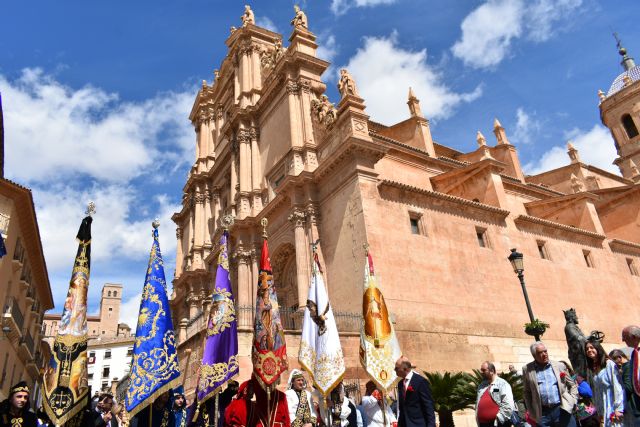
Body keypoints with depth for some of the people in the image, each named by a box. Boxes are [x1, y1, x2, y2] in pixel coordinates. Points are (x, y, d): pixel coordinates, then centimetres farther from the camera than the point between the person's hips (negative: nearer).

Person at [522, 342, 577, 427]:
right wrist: (532, 413, 2)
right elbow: (527, 393, 7)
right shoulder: (527, 369, 3)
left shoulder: (559, 366, 8)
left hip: (562, 409, 1)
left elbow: (572, 385, 16)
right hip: (542, 413, -1)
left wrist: (572, 401, 2)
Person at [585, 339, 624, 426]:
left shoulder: (609, 364, -7)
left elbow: (617, 386, -13)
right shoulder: (592, 369, 11)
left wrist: (618, 408, -17)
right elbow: (596, 391, 12)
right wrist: (599, 412, 10)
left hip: (613, 407, -6)